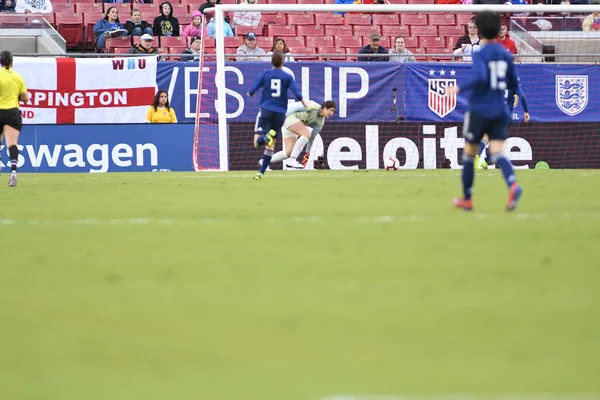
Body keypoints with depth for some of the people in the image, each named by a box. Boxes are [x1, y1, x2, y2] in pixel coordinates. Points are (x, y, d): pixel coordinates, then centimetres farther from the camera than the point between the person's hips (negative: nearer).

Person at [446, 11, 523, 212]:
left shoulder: (480, 54, -9)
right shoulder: (506, 54, 8)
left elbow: (480, 77, -26)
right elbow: (513, 84, 14)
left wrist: (459, 88, -17)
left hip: (479, 110, -4)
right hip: (500, 111, 4)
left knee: (469, 154, 12)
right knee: (497, 152, -7)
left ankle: (466, 199, 20)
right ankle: (513, 185, -36)